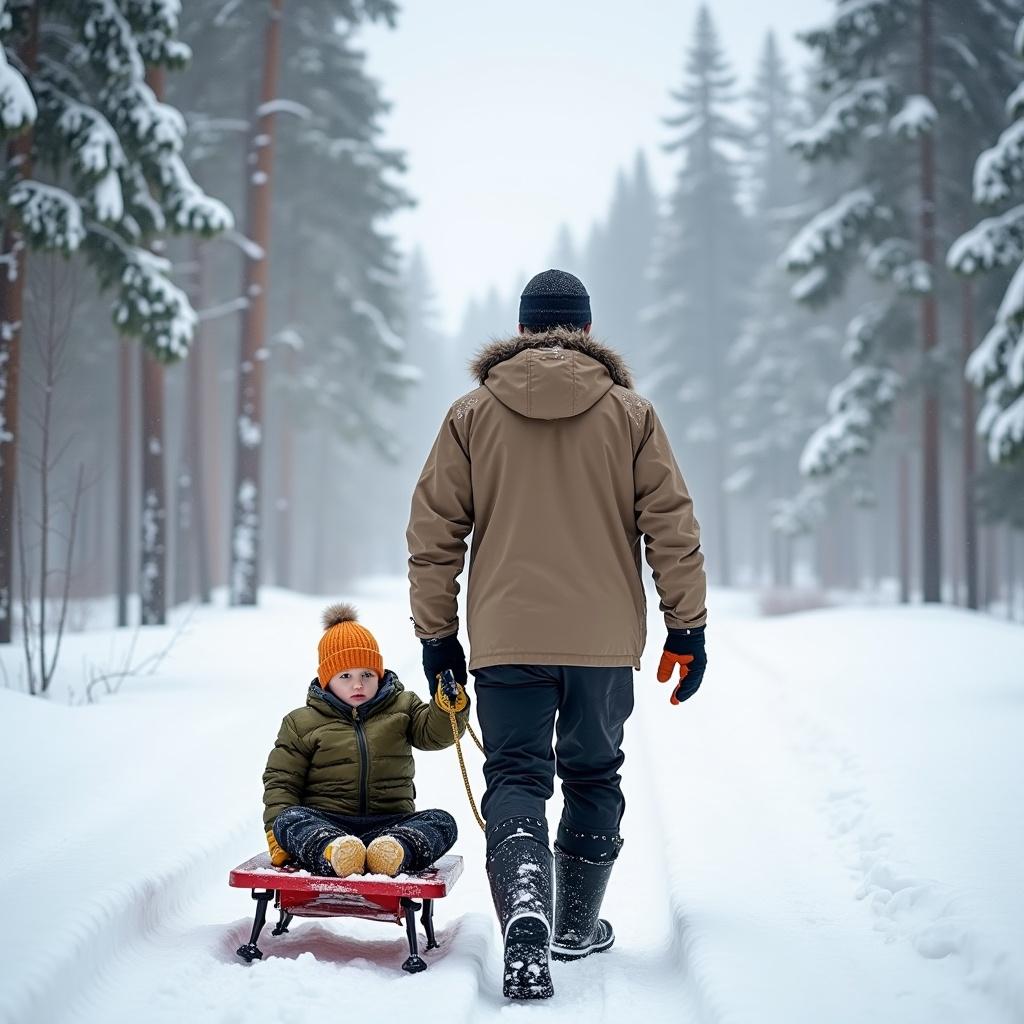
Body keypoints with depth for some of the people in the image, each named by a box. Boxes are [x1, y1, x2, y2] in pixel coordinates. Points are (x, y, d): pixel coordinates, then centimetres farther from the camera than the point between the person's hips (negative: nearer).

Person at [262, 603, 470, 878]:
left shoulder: (402, 707, 15)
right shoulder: (302, 723, 11)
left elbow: (433, 733, 0)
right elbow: (281, 780, 10)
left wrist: (450, 708, -22)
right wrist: (277, 829, -7)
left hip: (389, 822, 1)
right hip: (325, 823, -1)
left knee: (443, 823, -26)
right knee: (290, 820, -32)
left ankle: (394, 852, -57)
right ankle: (332, 853, -63)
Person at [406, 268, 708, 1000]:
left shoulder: (471, 415, 3)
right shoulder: (630, 413, 2)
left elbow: (434, 534, 4)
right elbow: (673, 528, 1)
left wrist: (436, 633, 11)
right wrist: (686, 629, 7)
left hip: (507, 638, 0)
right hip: (604, 639, 1)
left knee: (516, 781, 3)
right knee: (593, 777, 18)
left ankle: (525, 919, -21)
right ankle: (577, 926, 28)